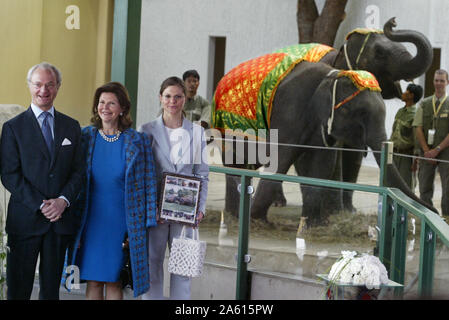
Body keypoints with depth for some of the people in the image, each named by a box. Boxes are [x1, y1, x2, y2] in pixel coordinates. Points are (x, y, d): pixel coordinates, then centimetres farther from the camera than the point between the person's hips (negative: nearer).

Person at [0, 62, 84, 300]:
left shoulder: (72, 127, 12)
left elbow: (77, 171, 10)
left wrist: (63, 200, -9)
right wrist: (40, 205, -14)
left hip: (60, 218, 3)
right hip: (25, 219, -3)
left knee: (51, 288, 7)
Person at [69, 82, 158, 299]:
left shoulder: (136, 141, -2)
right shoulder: (85, 137, 3)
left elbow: (147, 183, 1)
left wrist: (143, 224, -3)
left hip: (120, 222, -1)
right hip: (91, 221, 1)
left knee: (114, 282, 2)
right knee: (93, 282, 4)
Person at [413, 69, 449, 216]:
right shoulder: (424, 104, 9)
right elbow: (418, 129, 5)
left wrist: (437, 150, -12)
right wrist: (426, 151, -6)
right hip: (427, 153, 3)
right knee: (425, 190, 5)